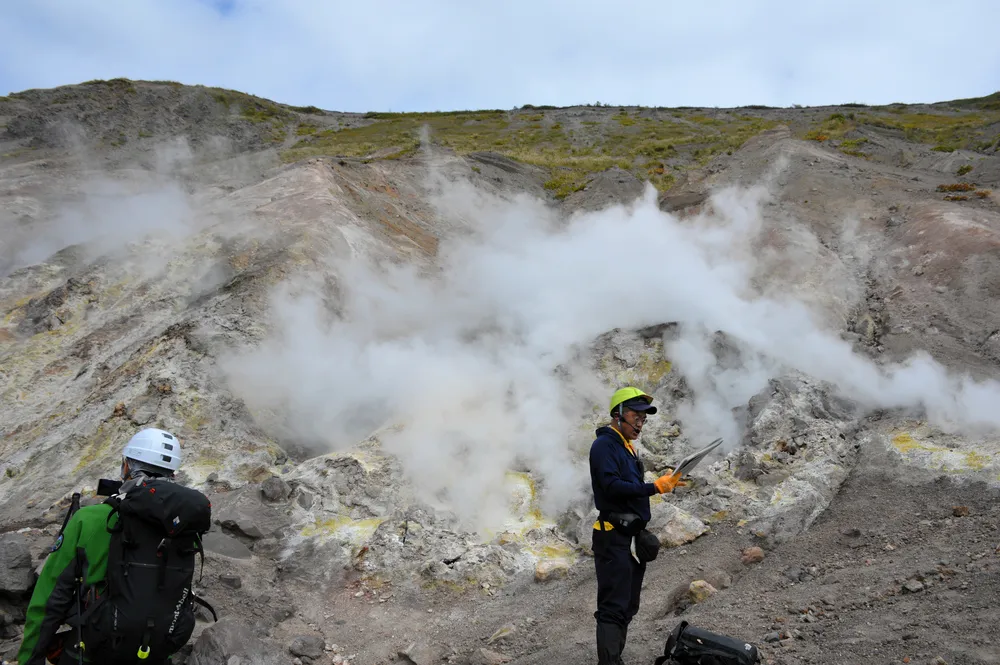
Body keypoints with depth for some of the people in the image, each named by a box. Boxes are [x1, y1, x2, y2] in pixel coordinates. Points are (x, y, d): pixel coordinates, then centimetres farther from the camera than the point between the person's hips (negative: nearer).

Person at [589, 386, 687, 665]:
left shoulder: (627, 448, 18)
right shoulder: (605, 444, -11)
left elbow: (631, 491, 14)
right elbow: (612, 486, -24)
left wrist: (664, 484, 4)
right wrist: (654, 487, -24)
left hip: (632, 537, 10)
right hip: (614, 537, -10)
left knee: (627, 607, 15)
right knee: (614, 607, -10)